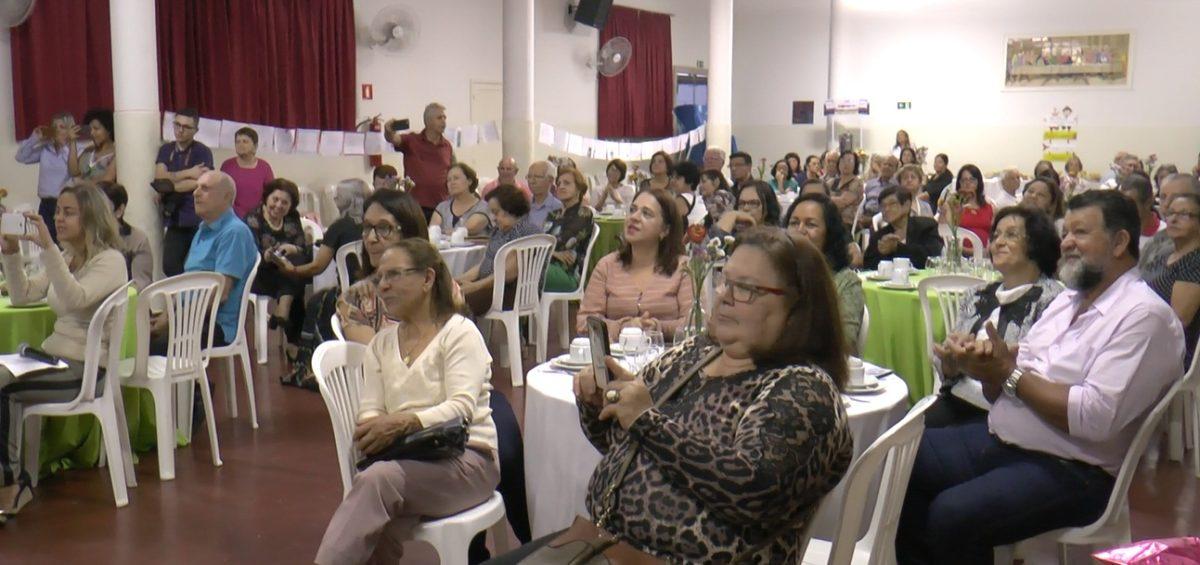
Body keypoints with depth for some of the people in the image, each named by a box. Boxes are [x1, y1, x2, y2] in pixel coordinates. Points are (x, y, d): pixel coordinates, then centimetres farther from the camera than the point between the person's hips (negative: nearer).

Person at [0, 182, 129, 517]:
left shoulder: (110, 260, -9)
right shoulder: (65, 258, 18)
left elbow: (75, 299, -27)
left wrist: (47, 248, -33)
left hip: (86, 368, -8)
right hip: (54, 356, 8)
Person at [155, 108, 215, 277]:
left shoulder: (203, 152, -3)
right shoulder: (166, 149, 11)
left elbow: (200, 183, -14)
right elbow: (160, 178, -2)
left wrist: (169, 187, -7)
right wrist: (189, 173, -11)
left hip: (198, 220, -4)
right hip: (174, 219, 4)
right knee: (170, 267, -3)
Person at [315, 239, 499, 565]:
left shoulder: (460, 333, 1)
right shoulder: (381, 344, 20)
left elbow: (462, 408, -13)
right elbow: (369, 411, 9)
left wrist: (404, 423, -29)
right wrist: (373, 432, -16)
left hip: (464, 456, -4)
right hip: (406, 461, 4)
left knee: (377, 479, -34)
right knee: (381, 531, -31)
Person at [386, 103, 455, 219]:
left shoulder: (447, 146, 8)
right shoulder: (411, 140, -1)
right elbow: (394, 139, -19)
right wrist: (389, 131, -43)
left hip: (441, 207, 3)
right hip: (415, 206, -3)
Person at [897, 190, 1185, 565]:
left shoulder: (1144, 315, -12)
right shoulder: (1068, 299, 15)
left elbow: (1095, 418, -24)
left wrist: (1010, 373, -16)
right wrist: (989, 367, -10)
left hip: (1071, 472, -9)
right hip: (999, 441, 9)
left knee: (953, 513, -28)